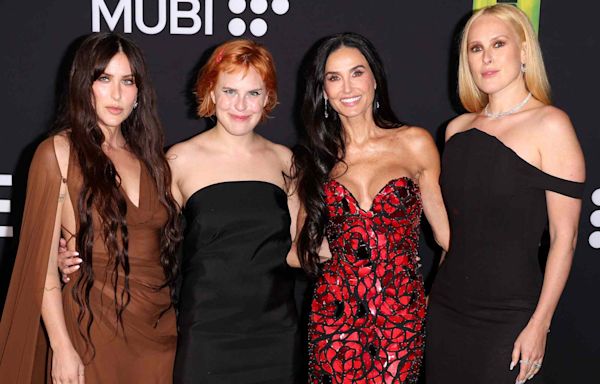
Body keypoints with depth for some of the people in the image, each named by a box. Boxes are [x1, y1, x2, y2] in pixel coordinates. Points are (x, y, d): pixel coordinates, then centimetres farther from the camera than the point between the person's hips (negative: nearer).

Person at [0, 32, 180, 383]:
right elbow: (42, 262, -8)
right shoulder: (60, 152, -4)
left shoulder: (151, 159, 10)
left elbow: (165, 247, 12)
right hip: (93, 334, -4)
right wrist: (62, 348, -13)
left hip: (158, 332, 4)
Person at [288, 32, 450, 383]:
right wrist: (336, 251, -4)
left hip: (401, 315, -1)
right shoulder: (315, 159, 6)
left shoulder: (415, 144, 0)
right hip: (334, 314, 1)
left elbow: (449, 234, 2)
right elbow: (301, 250, 11)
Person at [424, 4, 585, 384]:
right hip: (446, 307, 5)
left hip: (508, 319, -5)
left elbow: (564, 236, -11)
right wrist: (435, 295, 12)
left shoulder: (550, 125, -9)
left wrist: (540, 324, -14)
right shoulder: (458, 128, 7)